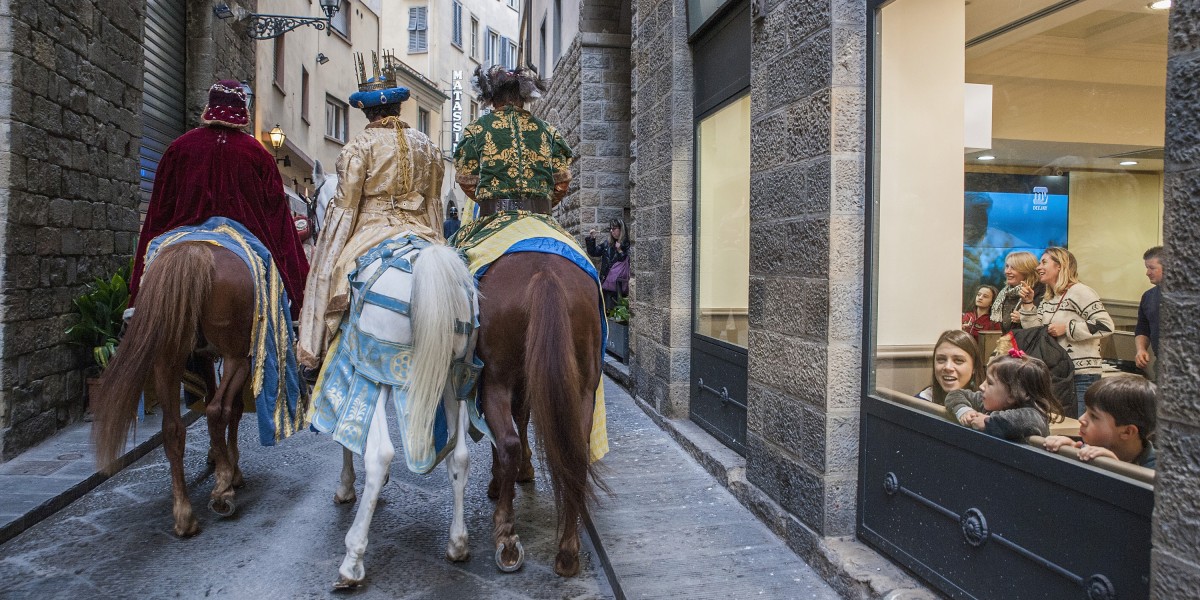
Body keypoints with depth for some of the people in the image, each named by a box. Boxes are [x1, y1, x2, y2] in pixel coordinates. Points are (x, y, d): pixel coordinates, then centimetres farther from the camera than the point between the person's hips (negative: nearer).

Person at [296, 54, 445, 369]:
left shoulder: (359, 146, -4)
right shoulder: (427, 145, 10)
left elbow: (345, 206, -4)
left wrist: (330, 257, 2)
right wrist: (433, 239, 21)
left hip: (373, 229, -4)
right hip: (420, 233, 4)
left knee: (331, 273, 3)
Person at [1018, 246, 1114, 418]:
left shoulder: (1079, 292, -10)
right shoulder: (1046, 300, 15)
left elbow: (1106, 325, -17)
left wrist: (1066, 328, -18)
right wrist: (1028, 304, 3)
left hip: (1082, 376, -8)